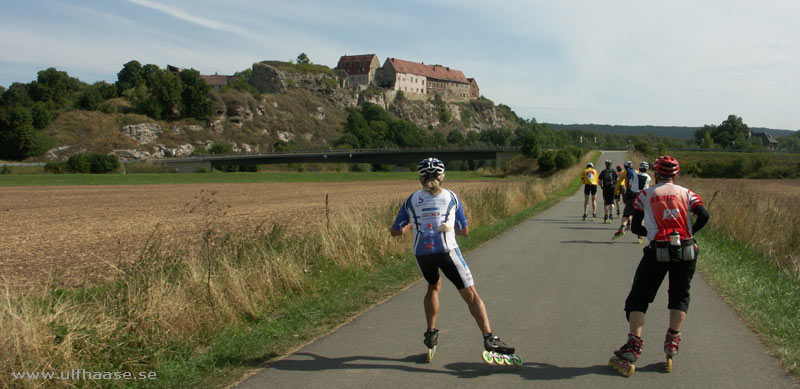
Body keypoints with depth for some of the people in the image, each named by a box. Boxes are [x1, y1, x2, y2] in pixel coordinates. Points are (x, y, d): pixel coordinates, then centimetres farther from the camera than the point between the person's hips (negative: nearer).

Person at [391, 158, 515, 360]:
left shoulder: (411, 200, 14)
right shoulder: (451, 197, 12)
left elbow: (395, 231, 19)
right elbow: (465, 231, 15)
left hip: (422, 253, 3)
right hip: (446, 250, -3)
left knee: (434, 287, 30)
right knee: (471, 295, -1)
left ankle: (431, 333, 27)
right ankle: (489, 338, -13)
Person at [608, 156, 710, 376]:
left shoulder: (644, 195, 10)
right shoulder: (686, 193, 12)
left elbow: (635, 227, 5)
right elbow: (704, 216, -3)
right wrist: (689, 233, 11)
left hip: (658, 252, -2)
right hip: (686, 251, 2)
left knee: (638, 298, 5)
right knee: (680, 296, 21)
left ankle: (633, 347, -7)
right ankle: (673, 340, 9)